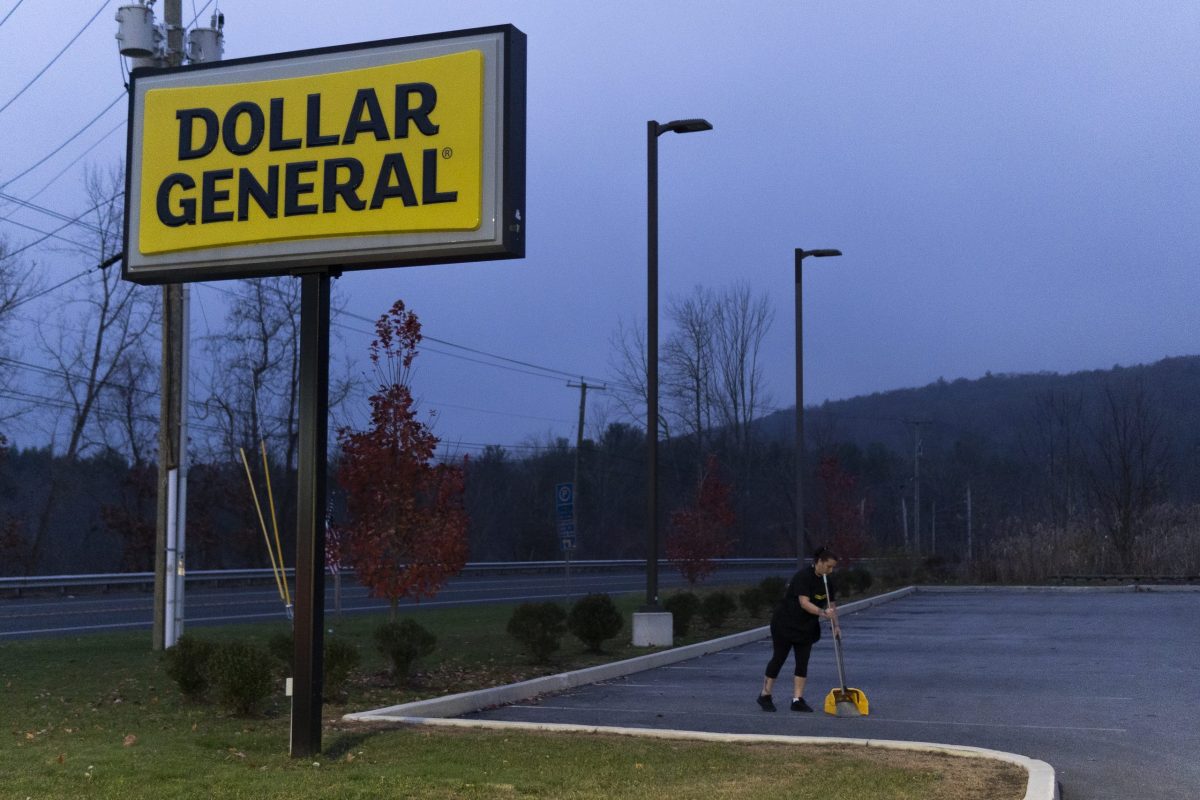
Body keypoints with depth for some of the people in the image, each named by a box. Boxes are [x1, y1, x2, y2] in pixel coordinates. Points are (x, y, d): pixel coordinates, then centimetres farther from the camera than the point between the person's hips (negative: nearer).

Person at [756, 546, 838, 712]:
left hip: (806, 627, 7)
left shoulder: (826, 581, 2)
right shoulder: (803, 576, -23)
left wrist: (835, 625, -5)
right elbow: (804, 603, -31)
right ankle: (765, 696, 14)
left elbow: (831, 605, 7)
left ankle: (797, 699, 5)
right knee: (779, 658, 1)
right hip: (785, 623, -7)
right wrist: (822, 612, -42)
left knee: (803, 661, 2)